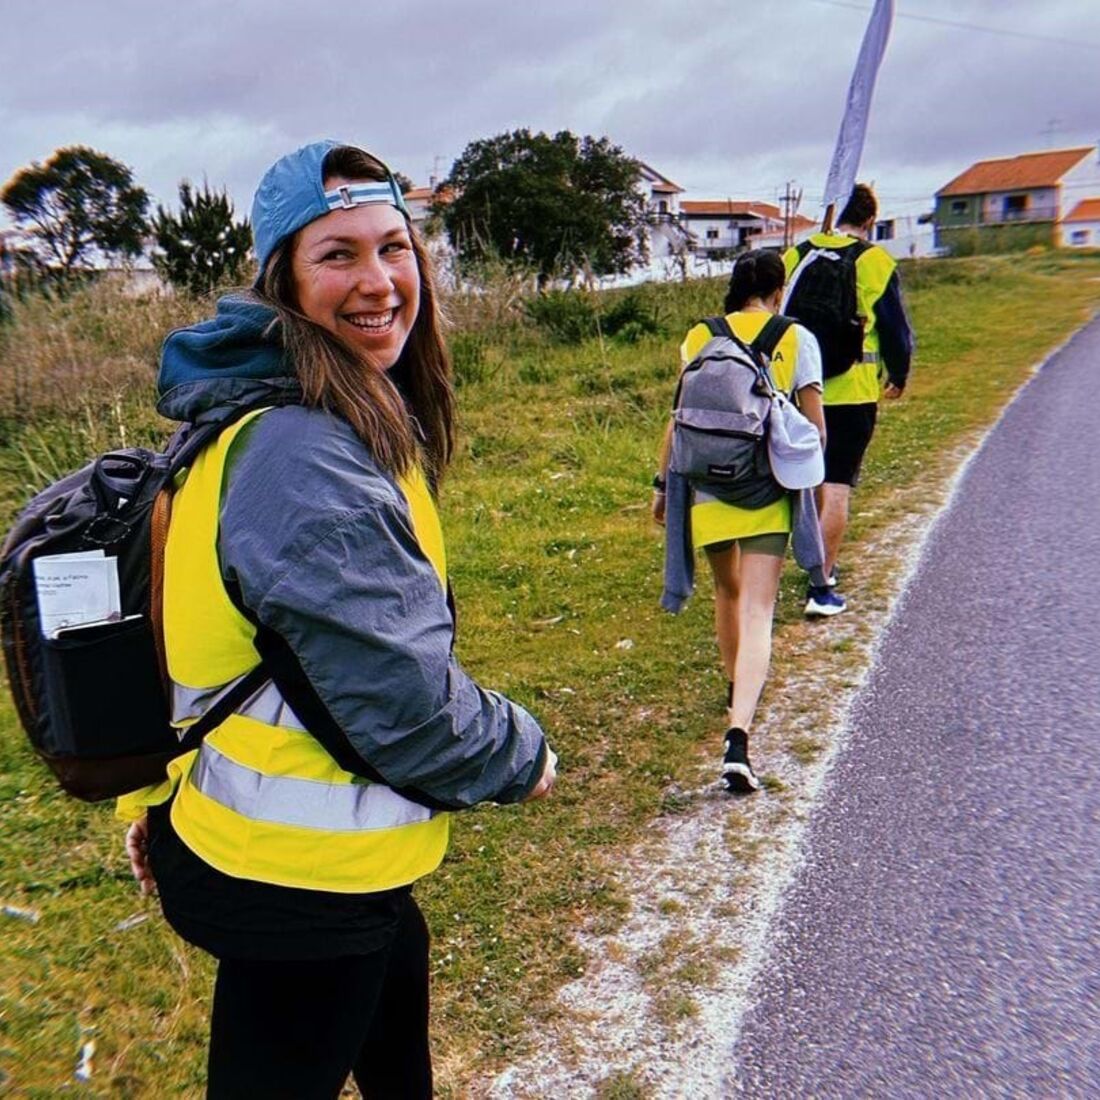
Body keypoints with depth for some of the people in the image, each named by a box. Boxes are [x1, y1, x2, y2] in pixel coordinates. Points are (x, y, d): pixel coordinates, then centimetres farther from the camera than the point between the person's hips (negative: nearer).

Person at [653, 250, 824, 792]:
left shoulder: (699, 337, 7)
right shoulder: (796, 339, 3)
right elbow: (815, 429, 1)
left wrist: (663, 483, 12)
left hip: (707, 488, 3)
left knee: (727, 591, 25)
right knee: (756, 614, -4)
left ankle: (737, 691, 45)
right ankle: (738, 737, -18)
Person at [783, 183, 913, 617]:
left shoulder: (794, 256, 6)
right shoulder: (875, 261, -5)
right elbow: (896, 328, -1)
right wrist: (898, 377, 15)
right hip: (852, 391, -4)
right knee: (837, 488, -2)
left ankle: (821, 563, 34)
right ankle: (821, 589, -3)